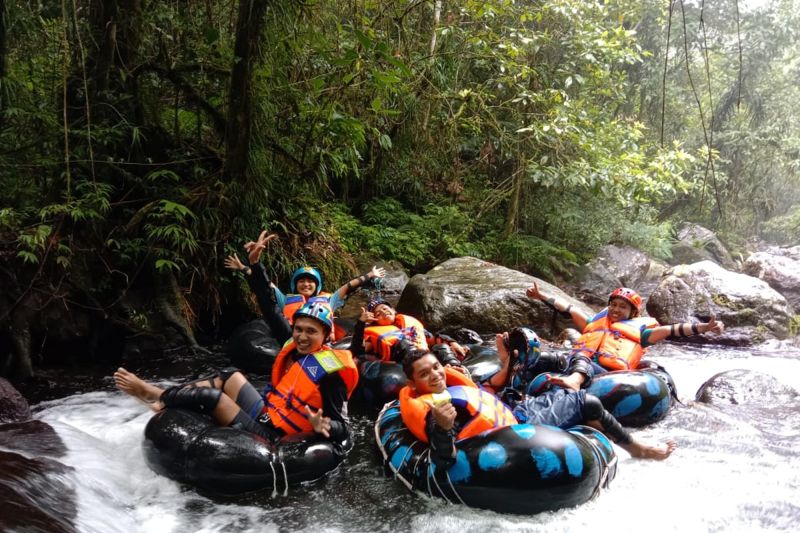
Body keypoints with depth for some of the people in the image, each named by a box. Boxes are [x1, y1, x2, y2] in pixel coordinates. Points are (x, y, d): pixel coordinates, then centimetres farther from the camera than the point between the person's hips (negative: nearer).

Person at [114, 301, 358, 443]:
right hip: (264, 417, 7)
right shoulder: (294, 346, 1)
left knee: (210, 395, -12)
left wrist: (323, 426, -43)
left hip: (268, 438, -7)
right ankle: (162, 396, 10)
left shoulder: (330, 370, -19)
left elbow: (342, 428, -20)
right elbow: (272, 307, 11)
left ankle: (155, 396, 13)